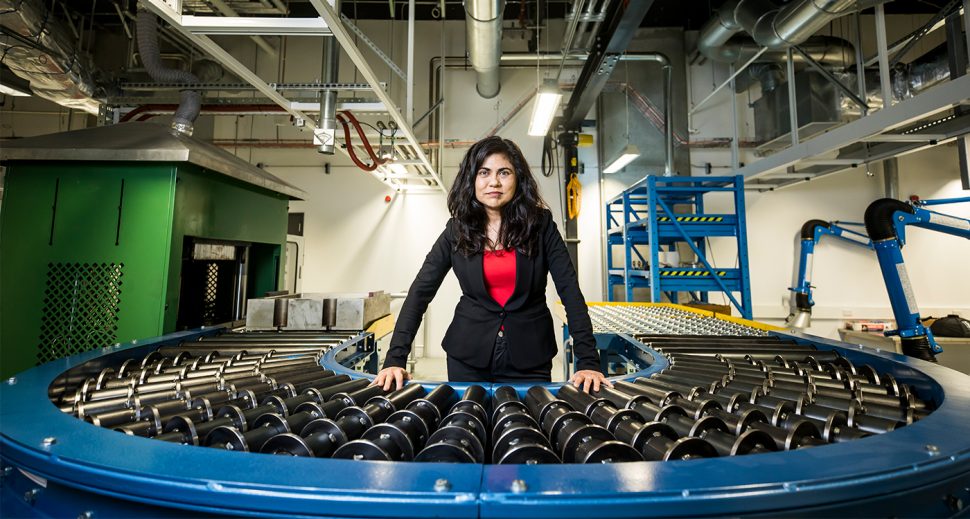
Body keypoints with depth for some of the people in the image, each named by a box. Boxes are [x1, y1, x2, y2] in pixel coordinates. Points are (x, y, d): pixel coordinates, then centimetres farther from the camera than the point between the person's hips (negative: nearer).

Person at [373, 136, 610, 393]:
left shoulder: (540, 224, -5)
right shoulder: (457, 230, -3)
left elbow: (570, 290, -7)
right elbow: (420, 292, -5)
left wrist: (588, 361, -15)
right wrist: (395, 359, -15)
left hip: (530, 358, 0)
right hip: (468, 357, 1)